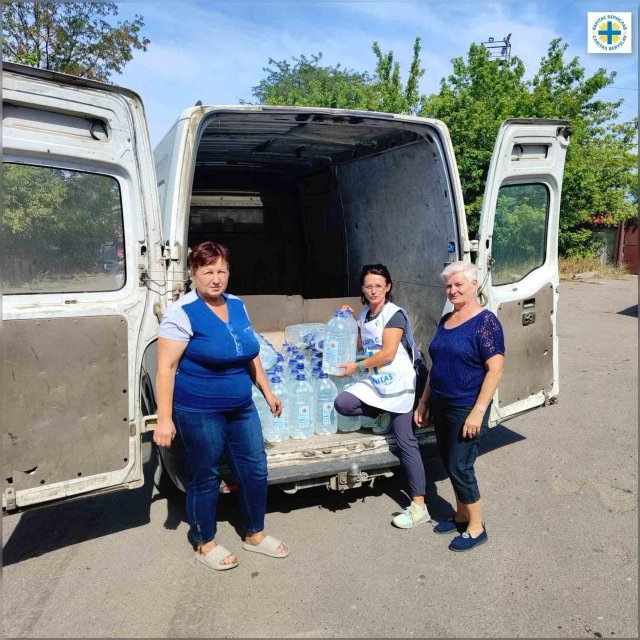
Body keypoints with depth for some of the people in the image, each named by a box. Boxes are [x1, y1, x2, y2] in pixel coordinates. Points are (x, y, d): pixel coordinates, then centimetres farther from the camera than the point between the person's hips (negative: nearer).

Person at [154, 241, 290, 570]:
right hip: (199, 413, -6)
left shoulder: (237, 305, 6)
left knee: (255, 470, 12)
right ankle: (205, 544, 33)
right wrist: (164, 419, -19)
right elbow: (166, 368, -16)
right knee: (205, 478, 9)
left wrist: (267, 392, 18)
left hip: (241, 408, 7)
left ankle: (255, 535, 35)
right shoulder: (182, 312, -14)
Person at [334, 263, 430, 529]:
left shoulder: (394, 314, -12)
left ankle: (419, 506, 5)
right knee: (342, 403, -18)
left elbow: (387, 353, -18)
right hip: (374, 383, 7)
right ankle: (381, 414, 9)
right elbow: (361, 345, 24)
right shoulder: (364, 314, 10)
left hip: (398, 385, -6)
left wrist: (356, 366, -12)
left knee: (406, 442, -3)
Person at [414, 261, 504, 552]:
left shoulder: (485, 321, -14)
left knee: (460, 467, 0)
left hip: (465, 409, -7)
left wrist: (478, 412, -21)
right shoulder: (445, 320, 9)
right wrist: (423, 401, 14)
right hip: (440, 406, 7)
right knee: (449, 463, 16)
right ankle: (461, 515, 34)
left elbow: (495, 369, -18)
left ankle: (476, 528, 18)